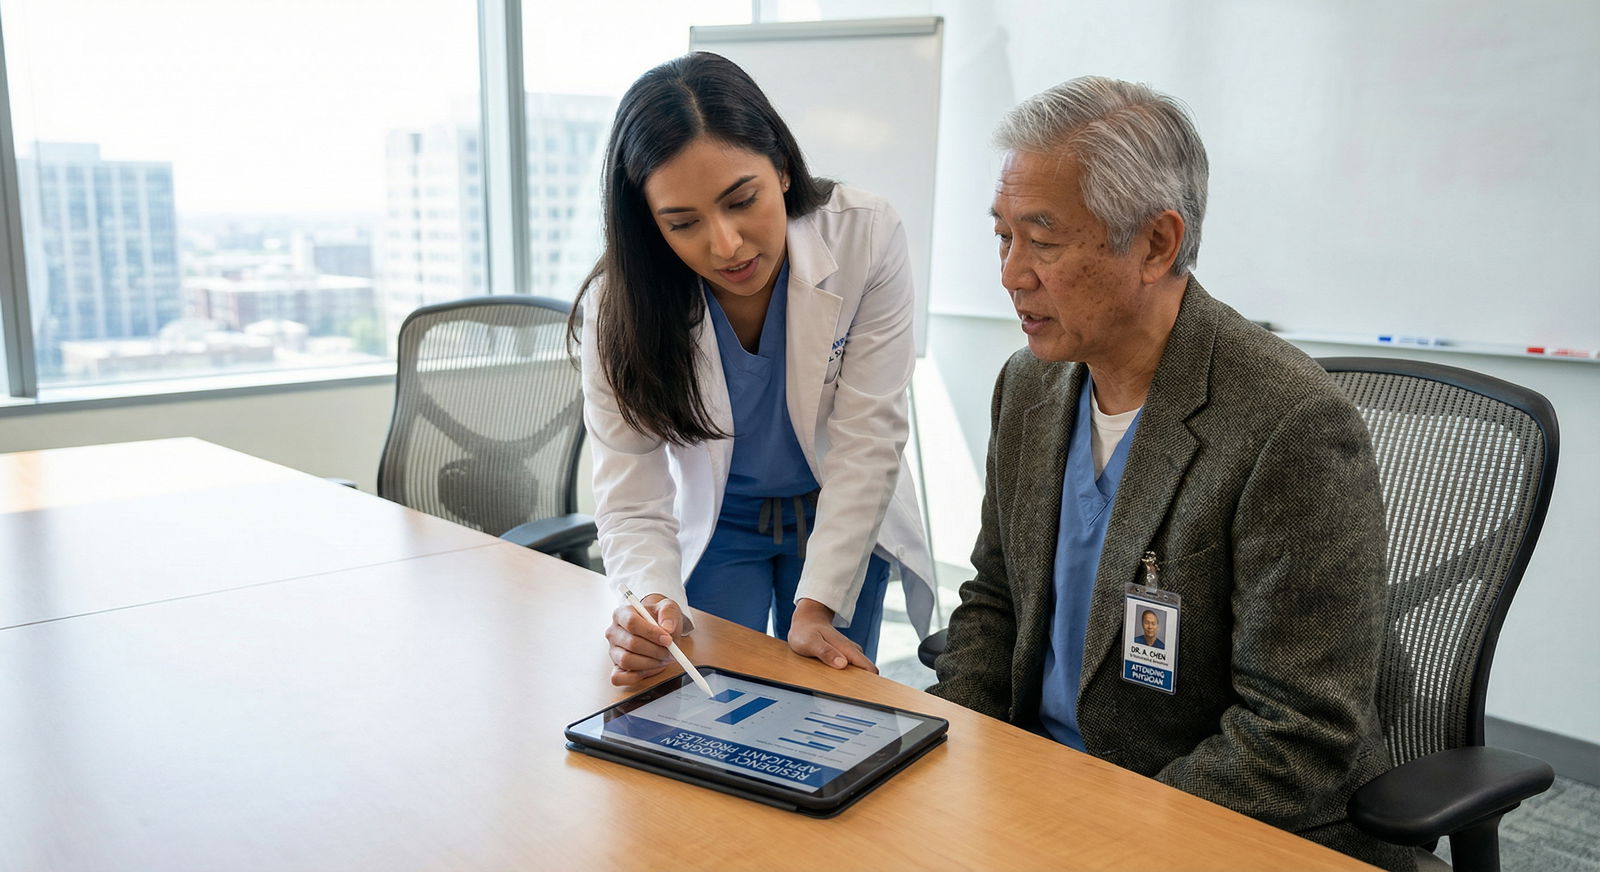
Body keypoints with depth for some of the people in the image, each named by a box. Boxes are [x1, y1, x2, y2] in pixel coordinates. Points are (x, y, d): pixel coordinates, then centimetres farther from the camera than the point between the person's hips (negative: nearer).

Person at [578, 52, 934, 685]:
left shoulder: (866, 238, -26)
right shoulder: (618, 307, -24)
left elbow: (867, 440, -23)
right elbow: (632, 503, -22)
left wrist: (816, 608, -26)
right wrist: (655, 602, -43)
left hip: (843, 519, 1)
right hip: (713, 523, 0)